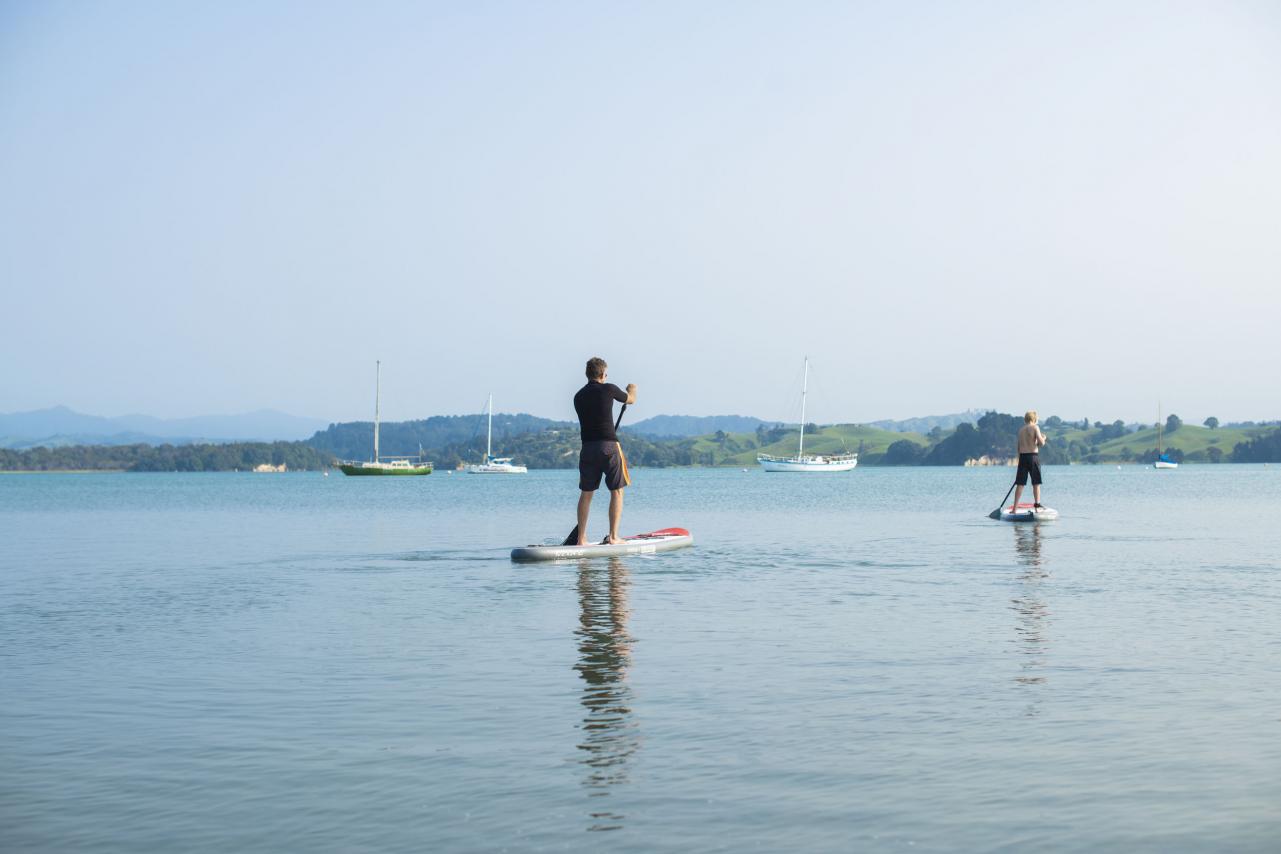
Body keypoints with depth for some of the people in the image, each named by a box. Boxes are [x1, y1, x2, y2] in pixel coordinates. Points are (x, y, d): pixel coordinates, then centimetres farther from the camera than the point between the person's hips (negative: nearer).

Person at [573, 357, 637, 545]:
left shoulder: (578, 396, 11)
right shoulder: (608, 389, -3)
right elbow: (631, 399, 16)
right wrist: (632, 389, 39)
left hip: (587, 448, 5)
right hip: (609, 446, -4)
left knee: (586, 493, 11)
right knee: (617, 491, 6)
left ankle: (581, 538, 9)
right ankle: (613, 536, 1)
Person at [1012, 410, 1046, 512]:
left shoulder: (1021, 430, 11)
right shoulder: (1035, 427, -4)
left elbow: (1019, 446, 13)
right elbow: (1041, 442, -13)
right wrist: (1043, 438, 9)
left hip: (1022, 456, 4)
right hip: (1033, 456, -4)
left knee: (1020, 484, 4)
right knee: (1036, 483, 8)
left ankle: (1015, 508, 1)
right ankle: (1037, 505, 4)